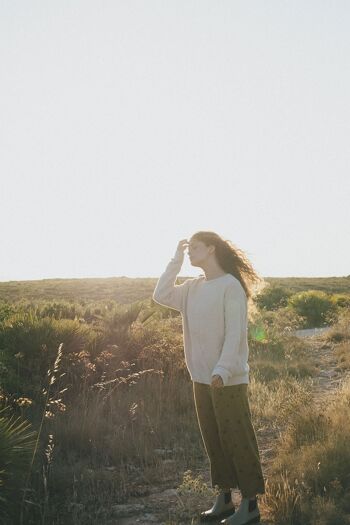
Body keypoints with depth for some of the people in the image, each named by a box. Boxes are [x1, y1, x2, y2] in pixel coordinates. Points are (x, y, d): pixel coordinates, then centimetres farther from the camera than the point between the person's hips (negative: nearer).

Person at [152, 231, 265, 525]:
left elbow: (235, 333, -17)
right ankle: (224, 499, 24)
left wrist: (222, 370, -26)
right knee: (214, 440, 13)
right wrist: (176, 261, 3)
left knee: (237, 439, 0)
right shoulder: (194, 287, 10)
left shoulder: (231, 285, -12)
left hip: (228, 379, -7)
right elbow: (161, 296, 5)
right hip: (202, 378, 7)